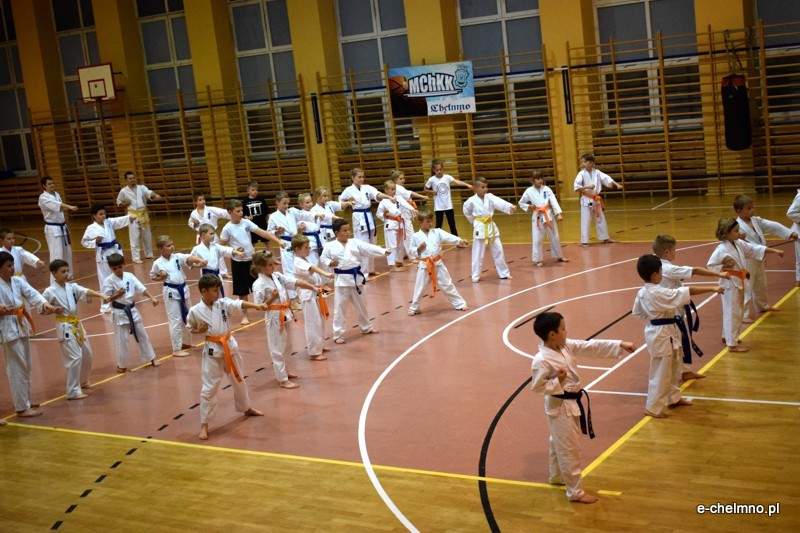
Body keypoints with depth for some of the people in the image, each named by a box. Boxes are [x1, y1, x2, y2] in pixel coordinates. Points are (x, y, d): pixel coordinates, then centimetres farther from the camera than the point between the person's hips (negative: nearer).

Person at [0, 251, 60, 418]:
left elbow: (32, 294, -7)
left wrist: (45, 304, -25)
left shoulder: (17, 281, 5)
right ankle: (22, 407, 3)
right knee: (17, 368, -4)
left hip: (22, 326, 8)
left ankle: (24, 400, 33)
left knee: (26, 366, 18)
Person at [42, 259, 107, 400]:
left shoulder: (72, 287, 3)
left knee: (87, 354, 16)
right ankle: (73, 391, -6)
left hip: (77, 324, 7)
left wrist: (101, 295, -25)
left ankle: (83, 381, 39)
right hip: (65, 327, -7)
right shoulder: (50, 292, -12)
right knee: (75, 357, -12)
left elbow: (86, 292, -10)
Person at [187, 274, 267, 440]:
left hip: (230, 346, 4)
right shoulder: (195, 311, -10)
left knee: (239, 380, 21)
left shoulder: (223, 303, -4)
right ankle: (204, 425, 5)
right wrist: (199, 331, -18)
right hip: (212, 350, -4)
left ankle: (246, 408, 45)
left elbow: (239, 304, -19)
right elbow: (189, 329, 4)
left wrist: (256, 306, -35)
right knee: (209, 388, -4)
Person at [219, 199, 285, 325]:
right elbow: (221, 247, -6)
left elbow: (262, 233, -7)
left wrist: (278, 241, -14)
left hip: (252, 259, 3)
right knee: (243, 290, 6)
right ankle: (244, 315, 21)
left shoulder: (246, 222, -3)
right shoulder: (228, 228, -11)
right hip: (238, 262, -3)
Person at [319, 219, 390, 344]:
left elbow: (369, 248, -7)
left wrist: (383, 251, -20)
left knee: (361, 305, 19)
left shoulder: (355, 242, 0)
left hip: (356, 277, 3)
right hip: (342, 279, -3)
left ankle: (366, 328, 38)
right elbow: (323, 258, 3)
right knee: (339, 307, -1)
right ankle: (338, 335, 7)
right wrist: (329, 263, -18)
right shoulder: (330, 246, -5)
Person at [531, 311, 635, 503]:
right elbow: (537, 387, -20)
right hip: (560, 406, -9)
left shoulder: (567, 346, -2)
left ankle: (557, 476, 46)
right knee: (569, 449, 0)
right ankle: (575, 492, 11)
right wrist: (557, 381, -31)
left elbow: (592, 347, 0)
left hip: (572, 402, 9)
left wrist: (620, 344, -4)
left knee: (559, 443, 27)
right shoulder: (542, 360, -26)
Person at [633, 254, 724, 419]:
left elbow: (638, 313, 14)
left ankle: (674, 398, 39)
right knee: (661, 373, 1)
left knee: (674, 367, 24)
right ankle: (653, 408, 11)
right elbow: (689, 291, -25)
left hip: (656, 330, 10)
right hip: (662, 335, -10)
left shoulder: (642, 293, 1)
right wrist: (712, 288, -21)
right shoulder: (659, 293, -26)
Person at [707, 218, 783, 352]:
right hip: (730, 283, -9)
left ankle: (727, 336, 35)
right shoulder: (721, 249, -20)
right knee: (733, 312, -4)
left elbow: (755, 249, 9)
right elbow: (710, 266, -17)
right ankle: (732, 344, 2)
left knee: (734, 311, 19)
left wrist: (774, 251, 5)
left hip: (739, 282, 9)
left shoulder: (740, 244, 4)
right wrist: (725, 266, -21)